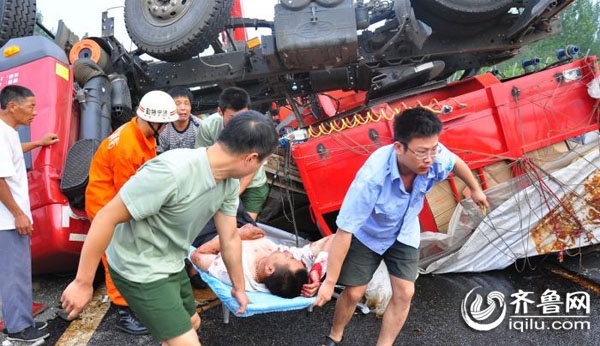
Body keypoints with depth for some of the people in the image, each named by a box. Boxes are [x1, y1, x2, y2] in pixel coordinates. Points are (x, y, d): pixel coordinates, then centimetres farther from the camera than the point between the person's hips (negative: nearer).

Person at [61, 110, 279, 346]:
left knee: (192, 323, 25)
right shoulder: (171, 172, -35)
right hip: (140, 270, -8)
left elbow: (230, 238, 5)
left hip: (172, 264, 9)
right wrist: (83, 283, -19)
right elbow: (106, 218, -27)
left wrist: (238, 287, 15)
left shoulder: (230, 182, -8)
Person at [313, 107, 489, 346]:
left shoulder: (436, 157, -30)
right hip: (367, 234, -4)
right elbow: (344, 231, -35)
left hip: (404, 233, 4)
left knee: (404, 294, 0)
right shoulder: (373, 176, -43)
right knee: (353, 293, 3)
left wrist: (475, 189, 17)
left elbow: (456, 163, -2)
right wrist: (329, 282, -28)